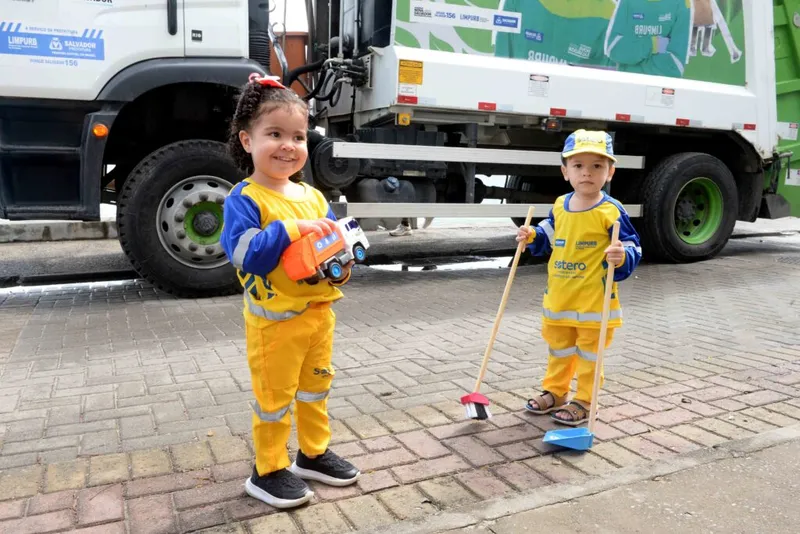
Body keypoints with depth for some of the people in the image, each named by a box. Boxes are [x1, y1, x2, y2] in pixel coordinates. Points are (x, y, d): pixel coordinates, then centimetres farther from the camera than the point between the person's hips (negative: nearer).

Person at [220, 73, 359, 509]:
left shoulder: (313, 197, 7)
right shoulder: (243, 200, -13)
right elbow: (245, 254, -25)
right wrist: (292, 229, -30)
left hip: (319, 312, 7)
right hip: (275, 320, -7)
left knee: (316, 388, 21)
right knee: (274, 398, 7)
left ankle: (314, 453, 40)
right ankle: (268, 471, 25)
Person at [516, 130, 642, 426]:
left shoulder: (611, 211, -15)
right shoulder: (559, 206, 4)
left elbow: (632, 248, -14)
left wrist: (622, 257, -34)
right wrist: (532, 236, 2)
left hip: (595, 301, -6)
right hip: (558, 298, 6)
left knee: (589, 354, 11)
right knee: (558, 350, 22)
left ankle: (584, 401, 26)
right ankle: (554, 392, 39)